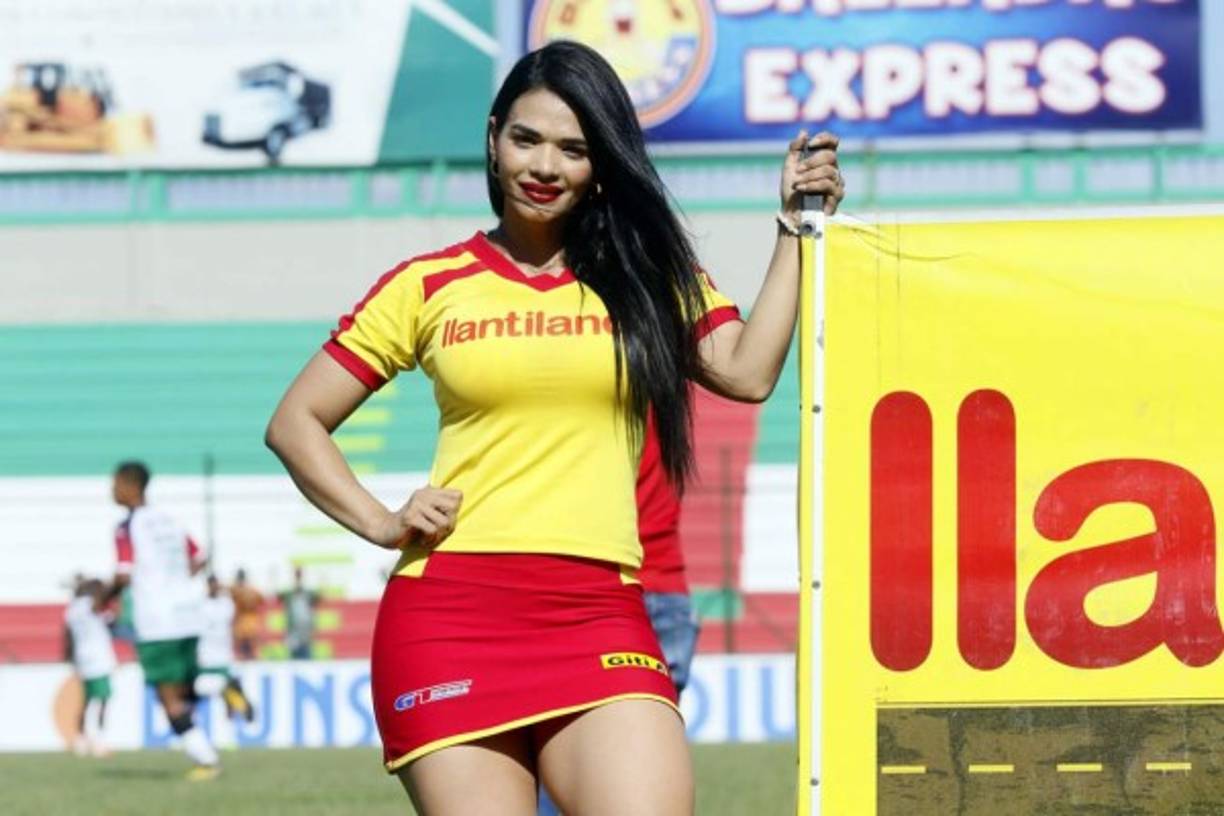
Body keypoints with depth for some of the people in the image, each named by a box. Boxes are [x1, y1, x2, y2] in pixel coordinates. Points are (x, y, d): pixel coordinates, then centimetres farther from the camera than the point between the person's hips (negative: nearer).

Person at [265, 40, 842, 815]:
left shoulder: (650, 276, 15)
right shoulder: (429, 286, 11)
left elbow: (747, 372, -2)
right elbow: (296, 423, 15)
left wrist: (793, 227, -1)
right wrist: (381, 523, 2)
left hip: (597, 614, 1)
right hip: (448, 613, -1)